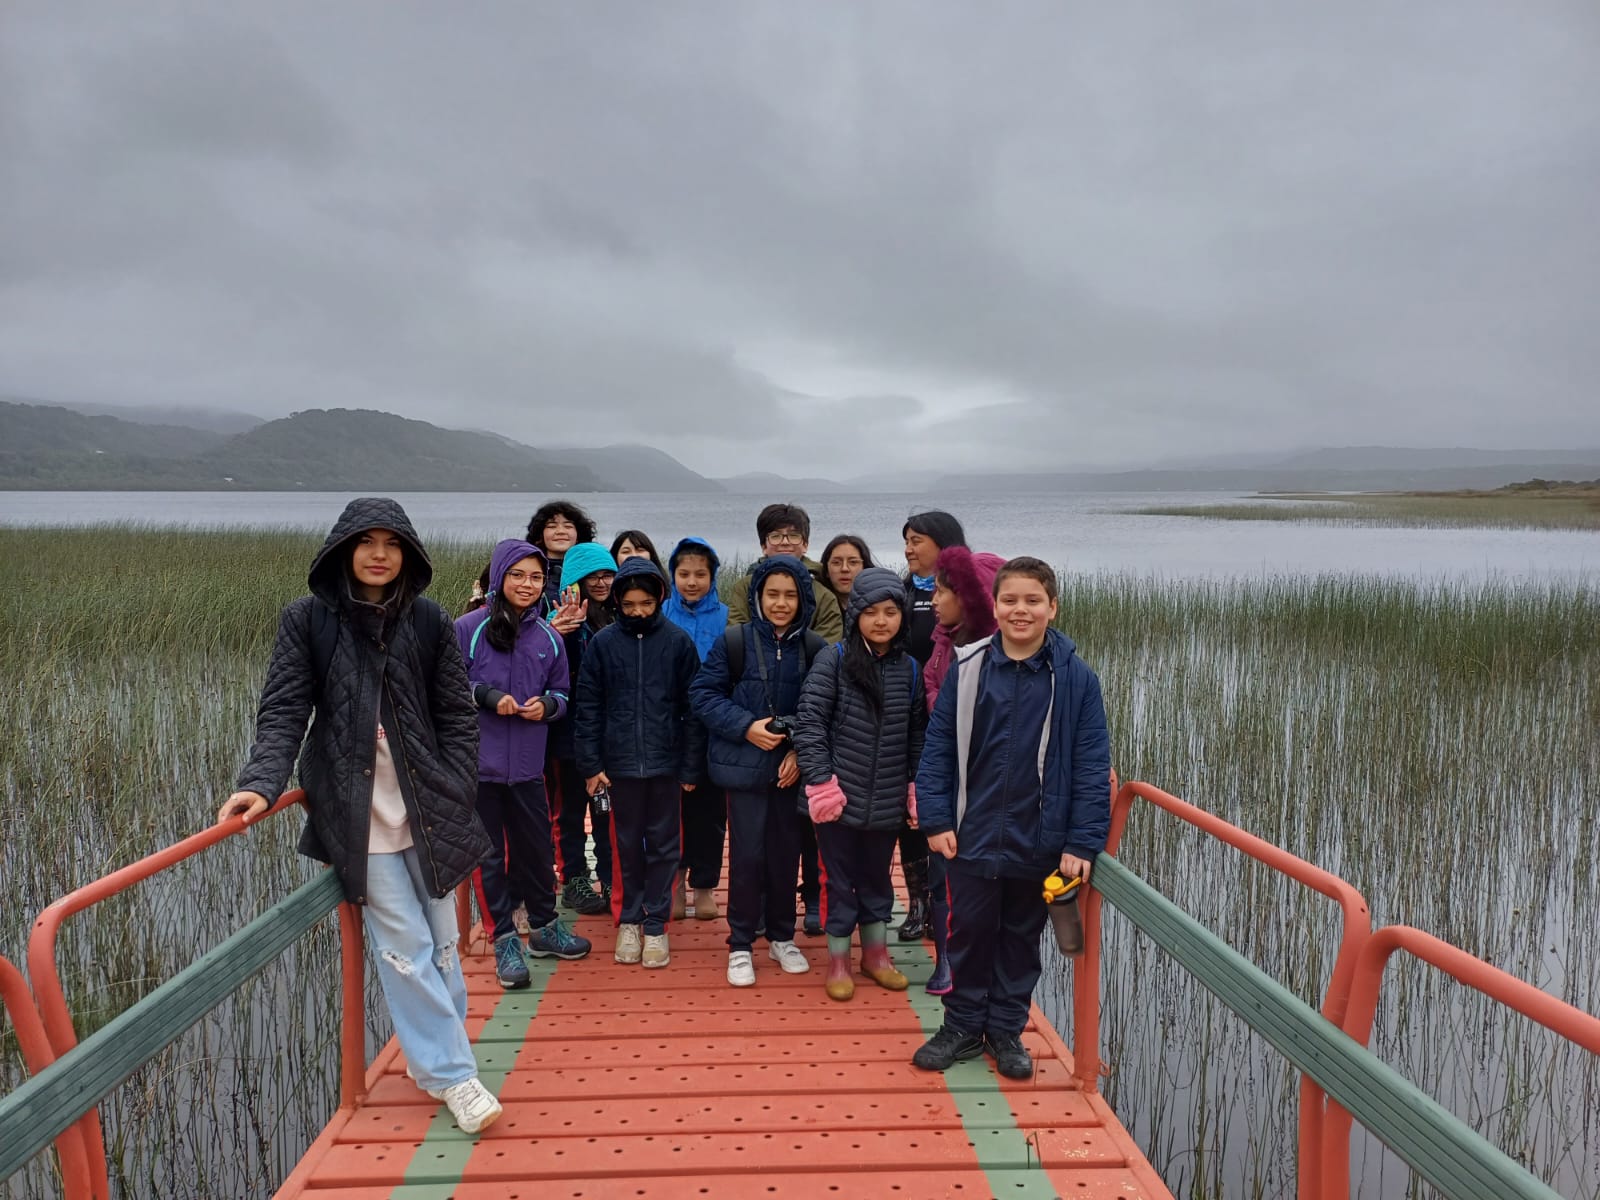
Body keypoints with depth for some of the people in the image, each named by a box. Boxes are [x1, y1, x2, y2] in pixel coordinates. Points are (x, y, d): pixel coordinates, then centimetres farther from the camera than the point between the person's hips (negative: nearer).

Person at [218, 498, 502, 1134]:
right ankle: (453, 1071, 11)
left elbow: (457, 717, 5)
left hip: (428, 807, 2)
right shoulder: (307, 620, -2)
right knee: (404, 947, -1)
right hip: (358, 814, -2)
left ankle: (436, 1058, 30)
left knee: (441, 941, 11)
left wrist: (456, 794, -2)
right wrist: (262, 782, -19)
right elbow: (283, 711, -5)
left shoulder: (428, 621, 2)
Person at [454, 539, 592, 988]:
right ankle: (504, 942, 18)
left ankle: (544, 927, 33)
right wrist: (485, 696, -19)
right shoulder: (467, 629, -7)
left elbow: (562, 693, 13)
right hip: (478, 763, -3)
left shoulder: (549, 637, 5)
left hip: (527, 765, 4)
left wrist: (547, 704, -8)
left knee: (537, 848, 14)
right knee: (489, 855, 5)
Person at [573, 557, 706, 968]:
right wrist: (591, 764, -4)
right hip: (620, 762, 1)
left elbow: (692, 707, -1)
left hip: (665, 763, 0)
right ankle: (628, 919, 25)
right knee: (626, 845, 11)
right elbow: (587, 706, 1)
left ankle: (656, 923, 20)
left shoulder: (678, 641, -3)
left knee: (662, 845, 8)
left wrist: (691, 766, -3)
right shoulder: (602, 643, -1)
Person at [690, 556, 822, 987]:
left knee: (785, 853, 12)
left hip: (791, 768, 2)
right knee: (747, 854, 0)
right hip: (745, 766, -2)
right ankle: (740, 944, 17)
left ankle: (782, 937, 30)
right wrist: (746, 726, -16)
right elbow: (703, 693, -5)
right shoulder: (733, 642, -7)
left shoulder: (815, 649, -3)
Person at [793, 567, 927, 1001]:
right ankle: (838, 960, 27)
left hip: (887, 800, 3)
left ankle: (875, 954, 36)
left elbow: (917, 735, 9)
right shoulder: (834, 660, -9)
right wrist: (820, 780, -15)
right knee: (839, 879, 10)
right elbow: (808, 721, -11)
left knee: (877, 877, 18)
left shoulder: (910, 669, 2)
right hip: (839, 794, -3)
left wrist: (918, 787, 6)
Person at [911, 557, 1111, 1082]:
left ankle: (1006, 1030, 33)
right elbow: (938, 747, -1)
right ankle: (963, 1026, 30)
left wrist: (1082, 843, -9)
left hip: (1038, 842, 0)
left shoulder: (1075, 678, -7)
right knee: (970, 932, 12)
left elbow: (1092, 766, -6)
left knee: (1021, 937, 16)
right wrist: (936, 821, -5)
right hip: (973, 837, 0)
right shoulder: (967, 668, -5)